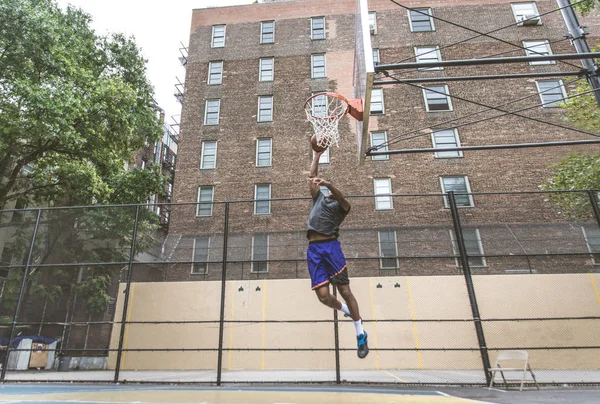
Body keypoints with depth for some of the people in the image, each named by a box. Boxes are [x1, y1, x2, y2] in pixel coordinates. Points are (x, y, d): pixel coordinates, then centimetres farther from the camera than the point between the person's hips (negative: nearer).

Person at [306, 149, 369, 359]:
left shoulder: (341, 205, 11)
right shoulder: (319, 198, 25)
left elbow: (342, 198, -14)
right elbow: (312, 176, 27)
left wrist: (327, 183, -30)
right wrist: (317, 155, 31)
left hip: (330, 246, -4)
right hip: (314, 249, 4)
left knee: (345, 290, -4)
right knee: (323, 295, -4)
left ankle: (361, 335, 10)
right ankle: (348, 311, 27)